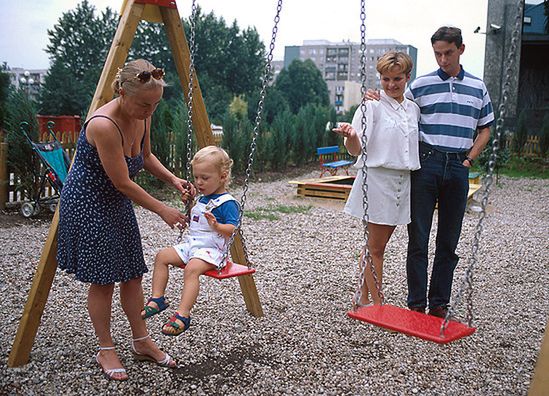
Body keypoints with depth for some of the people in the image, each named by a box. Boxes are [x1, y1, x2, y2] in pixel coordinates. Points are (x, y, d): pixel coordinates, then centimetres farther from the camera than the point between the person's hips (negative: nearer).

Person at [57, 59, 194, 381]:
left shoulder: (142, 116, -7)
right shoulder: (103, 125, -30)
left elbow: (146, 155, 11)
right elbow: (123, 183, -24)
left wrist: (172, 179, -5)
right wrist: (162, 211, -17)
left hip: (117, 203, 8)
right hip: (87, 203, -8)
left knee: (131, 272, 11)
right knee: (102, 278, 0)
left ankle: (142, 341, 24)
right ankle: (106, 351, 17)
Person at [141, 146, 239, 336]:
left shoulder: (227, 203, -12)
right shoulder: (202, 199, 17)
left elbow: (232, 230, -19)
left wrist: (216, 225, -36)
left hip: (211, 249, -9)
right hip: (191, 244, 10)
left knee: (191, 268, -34)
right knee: (162, 256, -2)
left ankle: (182, 314, -38)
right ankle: (157, 299, -1)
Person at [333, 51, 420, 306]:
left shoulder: (413, 109, 13)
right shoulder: (372, 106, -6)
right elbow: (356, 150, -13)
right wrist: (350, 136, -33)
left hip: (403, 180, 6)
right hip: (377, 178, -6)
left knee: (377, 244, 12)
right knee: (376, 246, 0)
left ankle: (365, 297, 22)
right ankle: (377, 303, 8)